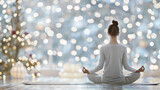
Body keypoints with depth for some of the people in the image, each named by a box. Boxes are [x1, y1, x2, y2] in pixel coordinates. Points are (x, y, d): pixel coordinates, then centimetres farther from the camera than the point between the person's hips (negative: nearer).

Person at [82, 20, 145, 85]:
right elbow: (126, 66, -5)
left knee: (89, 75, 26)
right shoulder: (123, 48, -7)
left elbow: (100, 66, -8)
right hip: (120, 81, 0)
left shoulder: (103, 48, -9)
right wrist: (137, 70, 5)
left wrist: (88, 71, 2)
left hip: (105, 80, 0)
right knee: (137, 74, 22)